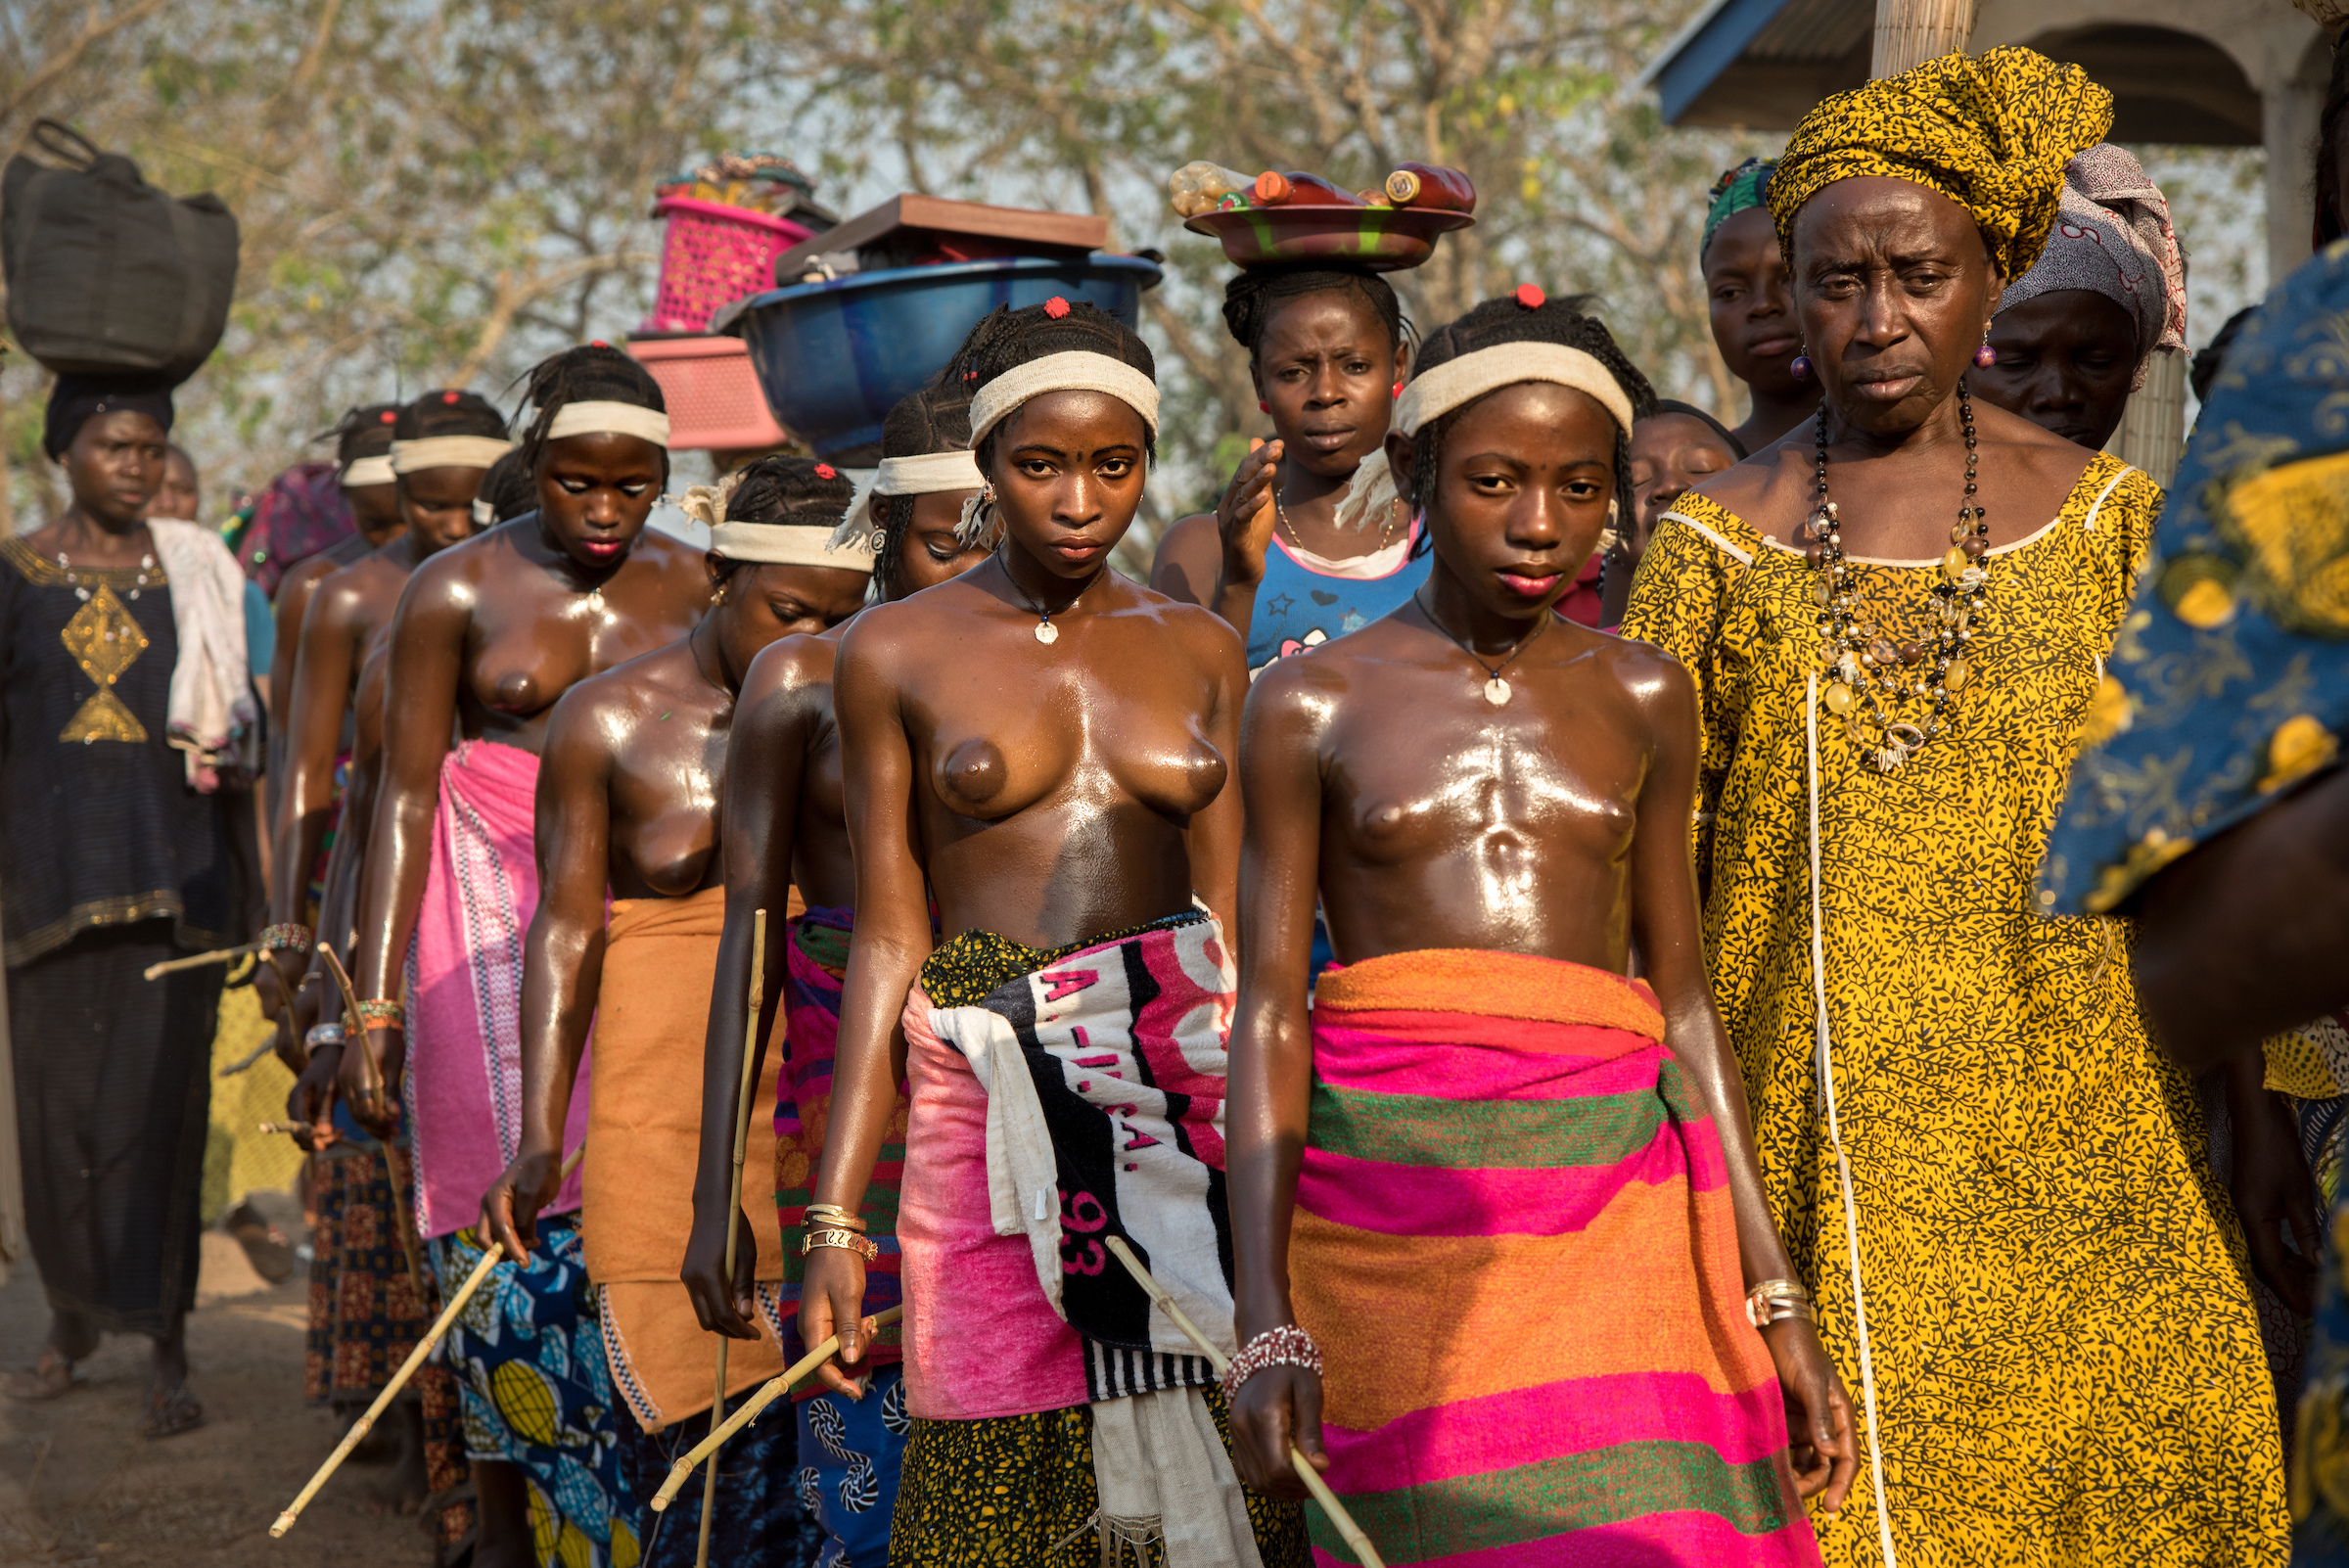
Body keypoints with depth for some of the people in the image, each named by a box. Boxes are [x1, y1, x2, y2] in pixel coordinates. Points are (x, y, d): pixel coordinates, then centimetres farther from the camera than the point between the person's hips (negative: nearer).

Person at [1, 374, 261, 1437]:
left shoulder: (196, 572, 7)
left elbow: (245, 712, 13)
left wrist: (231, 755, -10)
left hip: (173, 868, -1)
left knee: (162, 1100, -6)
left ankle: (168, 1354, -2)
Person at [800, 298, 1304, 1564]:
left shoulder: (1200, 651, 9)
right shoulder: (897, 652, 2)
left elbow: (1234, 927, 9)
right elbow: (888, 941, 2)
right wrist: (834, 1221, -1)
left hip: (1188, 1080, 2)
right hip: (992, 1102, -2)